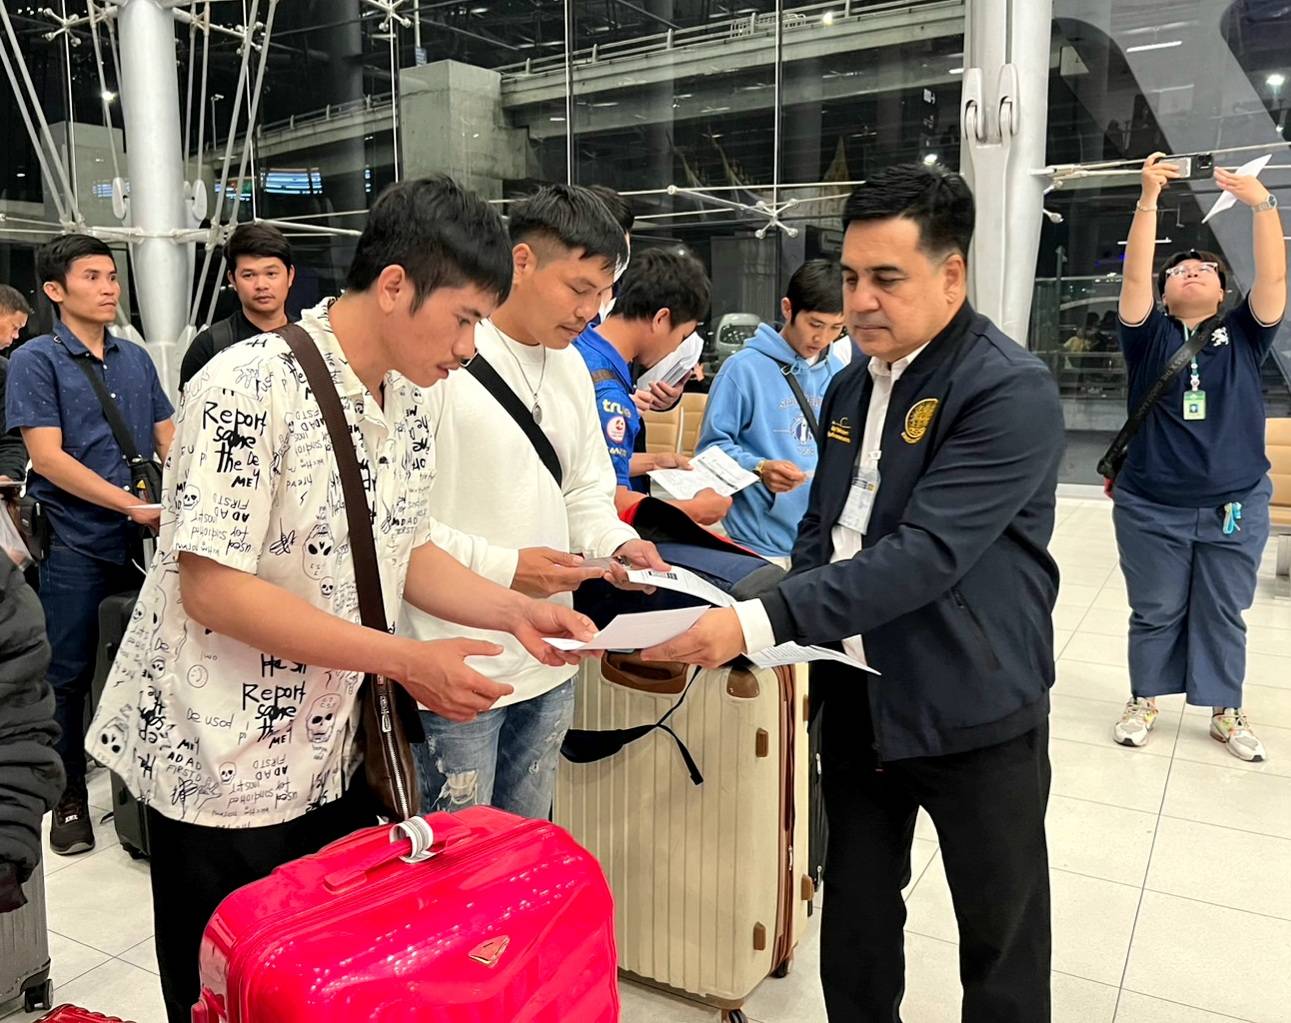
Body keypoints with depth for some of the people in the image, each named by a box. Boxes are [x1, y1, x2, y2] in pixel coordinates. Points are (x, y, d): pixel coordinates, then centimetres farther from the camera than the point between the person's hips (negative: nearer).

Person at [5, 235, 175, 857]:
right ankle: (69, 797, 21)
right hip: (74, 543, -4)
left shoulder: (136, 358, 11)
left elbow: (168, 438, 13)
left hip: (143, 540, 4)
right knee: (69, 674, 5)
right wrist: (130, 504, -16)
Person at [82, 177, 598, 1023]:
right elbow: (211, 589, -25)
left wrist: (516, 611, -7)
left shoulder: (409, 405, 2)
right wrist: (407, 662, -26)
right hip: (223, 772, -7)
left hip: (336, 757, 7)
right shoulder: (249, 389, -23)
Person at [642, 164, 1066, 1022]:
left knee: (1002, 941, 14)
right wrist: (800, 639, 1)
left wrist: (761, 623, -31)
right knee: (855, 923, 19)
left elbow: (925, 553, -28)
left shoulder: (1012, 392, -18)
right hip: (857, 699, 7)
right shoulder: (851, 387, 7)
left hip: (974, 711, -6)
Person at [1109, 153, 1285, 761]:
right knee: (1155, 613, 12)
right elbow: (1133, 276, -14)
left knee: (1224, 616, 14)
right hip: (1150, 508, -1)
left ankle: (1226, 712, 29)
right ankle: (1144, 701, 29)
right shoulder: (1150, 336, 0)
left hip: (1235, 507, 1)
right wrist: (1148, 198, -23)